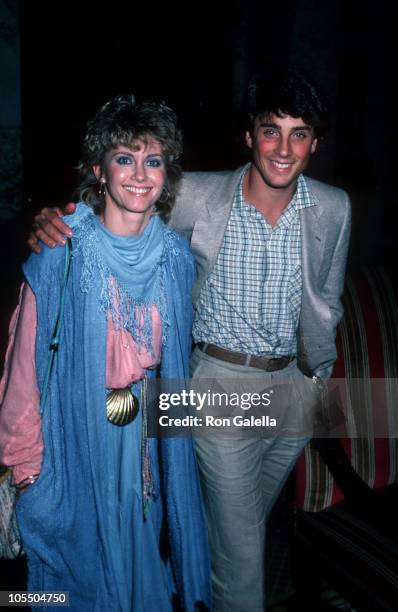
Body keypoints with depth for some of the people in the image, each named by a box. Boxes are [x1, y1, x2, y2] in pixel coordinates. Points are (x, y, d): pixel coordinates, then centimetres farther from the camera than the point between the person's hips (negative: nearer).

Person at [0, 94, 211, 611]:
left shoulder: (176, 256, -5)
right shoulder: (60, 253, -18)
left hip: (149, 433, 4)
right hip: (76, 437, -3)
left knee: (142, 545, 24)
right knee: (84, 551, 17)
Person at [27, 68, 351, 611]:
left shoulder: (334, 209, -4)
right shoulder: (199, 197, -14)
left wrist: (317, 371, 9)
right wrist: (54, 220, -25)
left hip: (295, 384, 5)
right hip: (223, 383, -4)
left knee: (250, 520, 27)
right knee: (241, 544, 5)